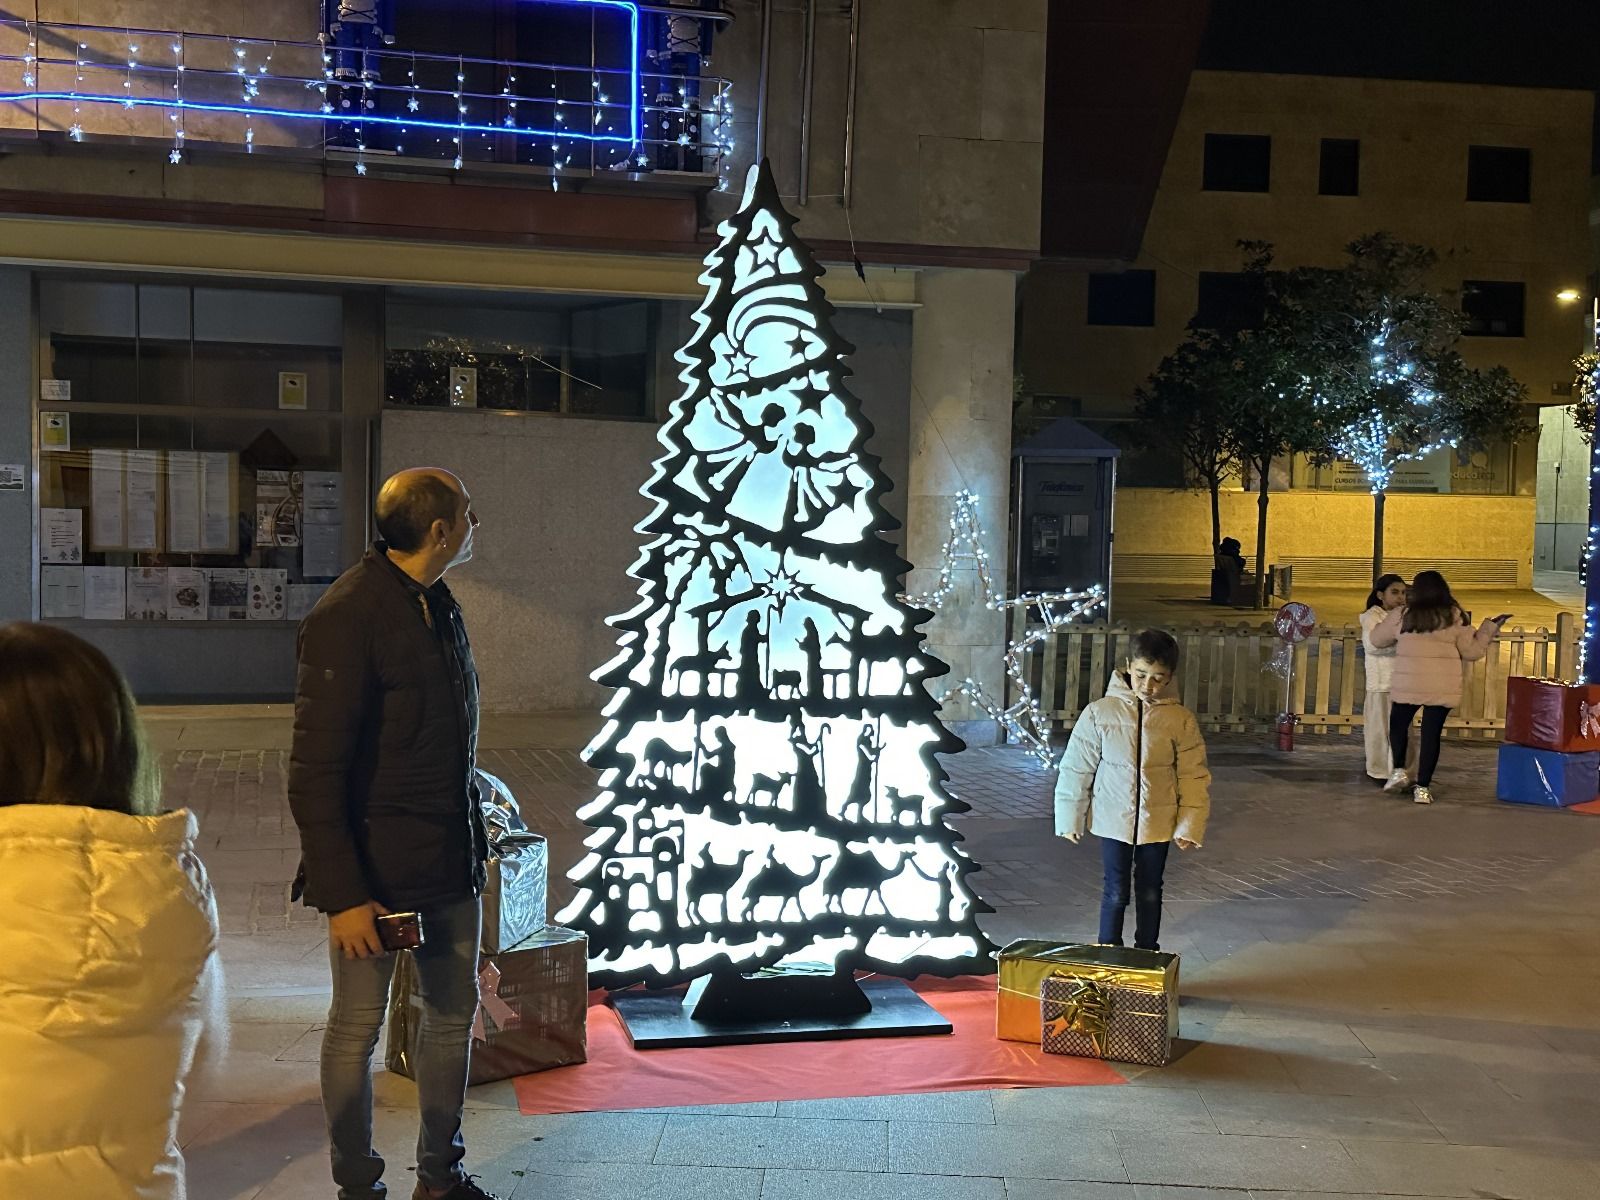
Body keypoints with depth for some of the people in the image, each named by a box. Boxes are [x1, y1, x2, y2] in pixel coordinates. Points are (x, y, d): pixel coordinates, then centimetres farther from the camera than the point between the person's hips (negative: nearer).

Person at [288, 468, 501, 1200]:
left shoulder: (439, 606, 8)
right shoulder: (348, 617, -17)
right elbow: (315, 773, -19)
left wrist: (470, 839, 13)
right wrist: (342, 894, -21)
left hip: (450, 864, 8)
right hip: (376, 870, -8)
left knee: (454, 1012, 15)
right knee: (358, 1029, 6)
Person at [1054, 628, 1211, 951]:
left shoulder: (1181, 720, -7)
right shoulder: (1100, 712, -9)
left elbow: (1194, 776, -1)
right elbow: (1076, 768, -3)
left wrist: (1189, 826, -3)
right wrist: (1070, 819, 0)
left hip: (1158, 824, 1)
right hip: (1113, 820, -1)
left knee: (1150, 893, 15)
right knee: (1115, 893, 7)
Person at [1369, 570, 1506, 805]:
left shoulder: (1402, 615, 0)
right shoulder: (1454, 617, -1)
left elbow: (1377, 639, 12)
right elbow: (1472, 652, 4)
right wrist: (1490, 627, 15)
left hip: (1407, 685, 0)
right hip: (1442, 688, 0)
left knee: (1398, 725, 21)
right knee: (1431, 734, 5)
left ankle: (1398, 770, 11)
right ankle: (1422, 787, 5)